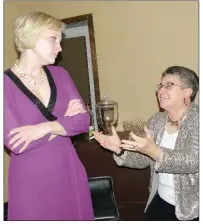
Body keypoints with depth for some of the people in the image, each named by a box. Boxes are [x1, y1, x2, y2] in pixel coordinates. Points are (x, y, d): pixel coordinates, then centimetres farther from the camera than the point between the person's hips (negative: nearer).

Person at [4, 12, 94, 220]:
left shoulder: (59, 74, 3)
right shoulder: (6, 83, -10)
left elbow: (83, 120, -4)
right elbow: (15, 143, -18)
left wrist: (44, 128, -18)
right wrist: (64, 122, -11)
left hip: (68, 172, 4)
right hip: (30, 179, -4)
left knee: (76, 216, 16)